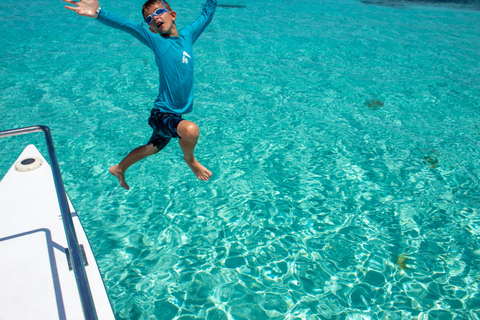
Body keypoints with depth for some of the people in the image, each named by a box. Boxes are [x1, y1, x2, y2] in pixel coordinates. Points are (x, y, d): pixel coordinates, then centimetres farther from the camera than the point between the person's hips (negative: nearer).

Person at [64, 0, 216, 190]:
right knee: (191, 130, -35)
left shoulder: (187, 35, 5)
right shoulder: (156, 40, -9)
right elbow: (126, 25, -24)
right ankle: (190, 159, 0)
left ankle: (119, 169, 49)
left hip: (176, 115, 6)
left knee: (153, 148, 25)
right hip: (162, 114, -6)